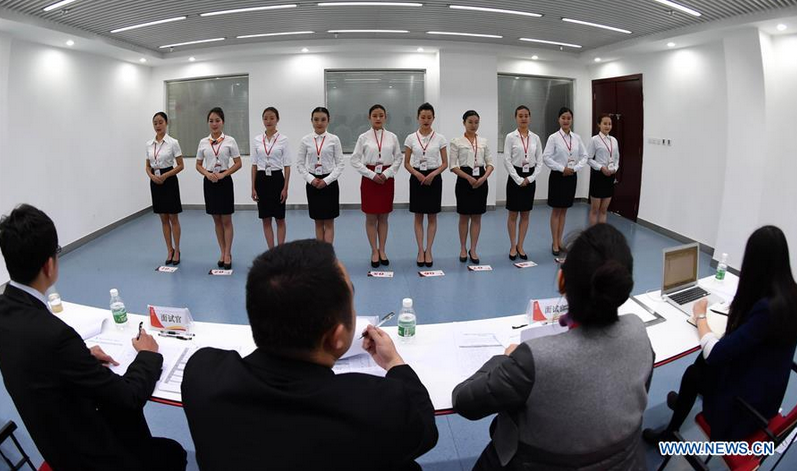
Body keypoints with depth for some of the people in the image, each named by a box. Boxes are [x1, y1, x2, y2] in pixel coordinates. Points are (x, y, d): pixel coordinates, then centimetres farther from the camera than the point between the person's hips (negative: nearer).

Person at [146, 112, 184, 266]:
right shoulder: (149, 144, 6)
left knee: (173, 218, 2)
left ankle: (176, 251, 14)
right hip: (155, 182, 4)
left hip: (169, 181, -4)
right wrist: (152, 176, -9)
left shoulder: (173, 142, -7)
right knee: (163, 219, 10)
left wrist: (165, 176, -17)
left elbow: (180, 166, -6)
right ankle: (169, 250, 19)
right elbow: (147, 166, 11)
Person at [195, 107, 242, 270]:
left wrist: (223, 174, -15)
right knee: (217, 220, 9)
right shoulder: (203, 142, 5)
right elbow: (198, 165, 9)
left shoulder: (230, 141, -3)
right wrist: (208, 174, -11)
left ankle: (227, 254, 8)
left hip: (224, 181, -3)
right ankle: (222, 253, 18)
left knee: (226, 220, 0)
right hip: (209, 182, 3)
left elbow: (238, 163, -3)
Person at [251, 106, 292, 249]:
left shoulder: (283, 139, -3)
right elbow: (254, 165, 7)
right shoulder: (257, 140, 5)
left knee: (280, 219, 4)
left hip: (277, 179, -3)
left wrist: (285, 188, -9)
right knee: (266, 219, 6)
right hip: (262, 180, 3)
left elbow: (287, 165, -4)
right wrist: (253, 187, 2)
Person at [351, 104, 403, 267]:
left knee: (383, 217, 8)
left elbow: (398, 159, 3)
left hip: (387, 179, 1)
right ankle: (374, 252, 14)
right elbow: (355, 160, -4)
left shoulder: (392, 137, 2)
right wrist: (372, 175, -12)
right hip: (369, 179, -1)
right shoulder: (363, 137, -2)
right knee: (371, 217, 3)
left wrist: (386, 174, -10)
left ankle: (382, 251, 19)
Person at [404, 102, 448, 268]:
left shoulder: (440, 138, -1)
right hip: (417, 178, 0)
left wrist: (432, 175, -16)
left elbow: (445, 163, 0)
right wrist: (417, 174, -15)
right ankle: (420, 251, 14)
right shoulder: (411, 138, 0)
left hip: (434, 178, 0)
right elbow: (406, 163, 2)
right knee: (418, 216, 5)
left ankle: (428, 251, 13)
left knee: (432, 217, 4)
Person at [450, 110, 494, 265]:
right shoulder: (457, 142, -3)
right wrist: (469, 178, -17)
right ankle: (463, 249, 19)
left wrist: (484, 178, -10)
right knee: (464, 216, 6)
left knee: (477, 217, 6)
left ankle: (473, 250, 15)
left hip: (481, 180, 3)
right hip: (464, 180, -3)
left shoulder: (483, 141, 8)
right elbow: (453, 166, -7)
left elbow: (490, 163, 7)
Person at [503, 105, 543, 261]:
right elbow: (507, 161, -9)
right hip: (515, 177, -3)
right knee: (513, 214, 3)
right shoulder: (510, 137, -5)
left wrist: (530, 178, -9)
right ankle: (513, 246, 15)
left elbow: (540, 161, 4)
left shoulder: (535, 138, 5)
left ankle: (520, 246, 18)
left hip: (530, 178, 3)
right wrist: (518, 180, -14)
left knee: (525, 214, 8)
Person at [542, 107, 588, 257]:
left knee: (564, 210, 11)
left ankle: (559, 241, 21)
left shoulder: (577, 138, 4)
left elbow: (584, 156, 6)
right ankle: (554, 243, 11)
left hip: (571, 176, 4)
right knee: (556, 210, 3)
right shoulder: (553, 137, -8)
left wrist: (574, 168, -9)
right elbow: (546, 157, -13)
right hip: (557, 176, -4)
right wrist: (562, 168, -17)